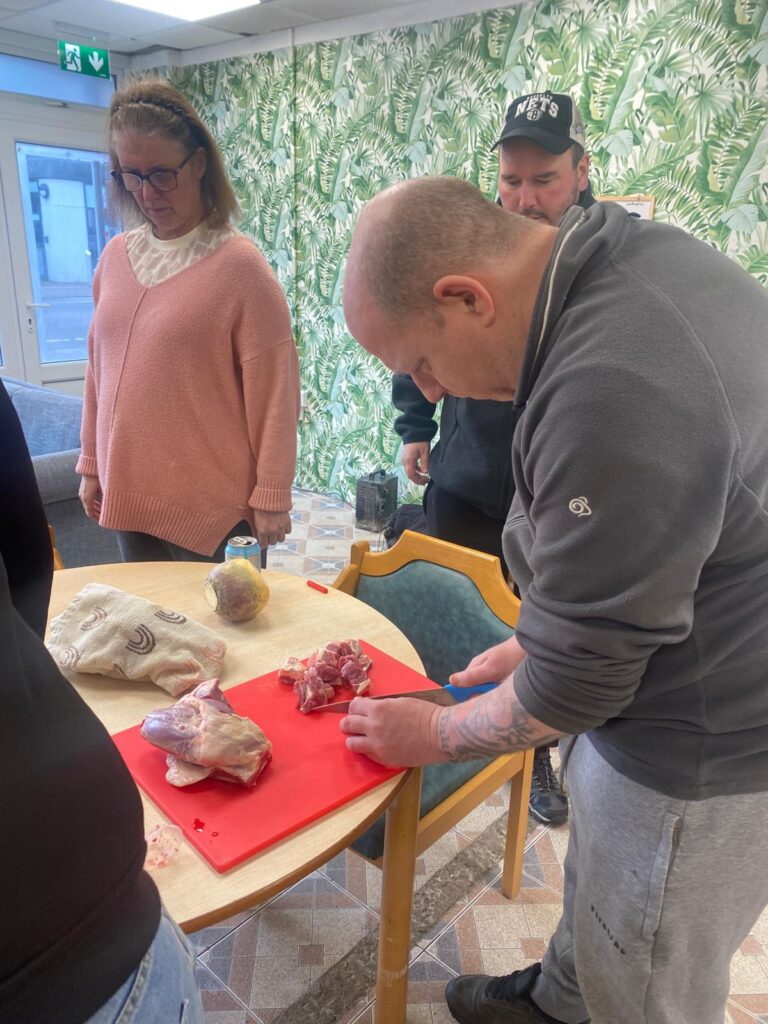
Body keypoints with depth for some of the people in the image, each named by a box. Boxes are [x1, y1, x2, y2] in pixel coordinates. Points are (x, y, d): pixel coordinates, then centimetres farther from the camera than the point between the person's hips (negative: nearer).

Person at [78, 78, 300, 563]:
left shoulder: (238, 264, -11)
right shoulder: (115, 257, 6)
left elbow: (272, 393, -12)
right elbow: (99, 368, 13)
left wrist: (271, 497, -11)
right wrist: (92, 463, 15)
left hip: (211, 506, -5)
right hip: (128, 495, 6)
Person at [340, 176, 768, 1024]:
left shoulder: (611, 398, -36)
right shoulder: (634, 252, -4)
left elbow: (568, 688, -23)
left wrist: (433, 736, -6)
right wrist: (542, 636, 7)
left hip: (700, 753, -9)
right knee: (593, 876, 31)